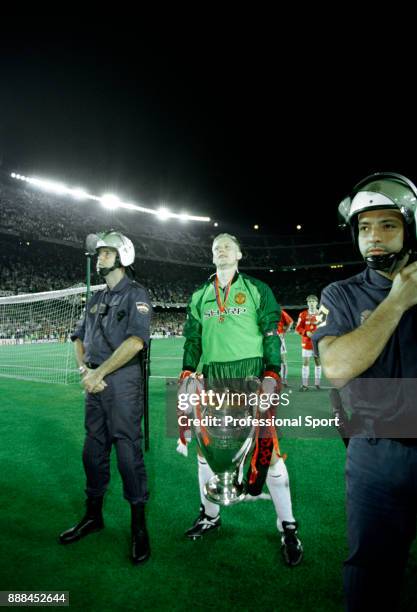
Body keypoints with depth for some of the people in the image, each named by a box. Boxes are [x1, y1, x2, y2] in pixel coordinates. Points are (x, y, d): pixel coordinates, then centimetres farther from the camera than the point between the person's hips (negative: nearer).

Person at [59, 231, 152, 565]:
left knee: (127, 448, -3)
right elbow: (79, 338, 17)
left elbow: (136, 340, -18)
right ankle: (93, 515, 33)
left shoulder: (135, 293, -5)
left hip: (123, 381, -7)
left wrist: (99, 373, -16)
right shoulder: (96, 299, 17)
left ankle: (139, 524, 13)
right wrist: (84, 370, -2)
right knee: (94, 448, 15)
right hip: (94, 382, 7)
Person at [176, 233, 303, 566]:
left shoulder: (257, 290, 4)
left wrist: (272, 375, -10)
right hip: (213, 378, 4)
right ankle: (210, 515, 34)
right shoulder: (199, 296, 14)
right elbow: (193, 338, 15)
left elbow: (271, 335, -1)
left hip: (251, 374, -4)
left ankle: (287, 526, 17)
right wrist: (187, 374, 6)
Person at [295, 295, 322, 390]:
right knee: (305, 362, -2)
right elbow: (298, 328, 2)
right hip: (307, 342, -1)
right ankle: (304, 384, 3)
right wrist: (306, 333, -14)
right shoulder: (303, 314, 2)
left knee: (318, 362, 5)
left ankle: (317, 384, 15)